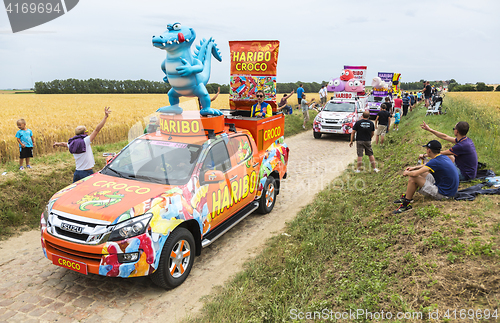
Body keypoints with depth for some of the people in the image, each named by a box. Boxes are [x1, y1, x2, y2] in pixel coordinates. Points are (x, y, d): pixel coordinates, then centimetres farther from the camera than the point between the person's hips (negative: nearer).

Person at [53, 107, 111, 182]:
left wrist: (57, 144, 55)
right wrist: (105, 117, -15)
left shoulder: (72, 143, 8)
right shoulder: (85, 141, -12)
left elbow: (64, 144, 32)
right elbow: (97, 129, -16)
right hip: (87, 173, -7)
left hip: (77, 173, 7)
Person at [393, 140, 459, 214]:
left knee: (413, 178, -17)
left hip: (443, 193, -10)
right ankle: (407, 196, 18)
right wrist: (414, 167, 19)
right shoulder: (444, 157, 4)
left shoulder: (435, 162, -25)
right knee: (421, 173, 16)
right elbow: (429, 165, 25)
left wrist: (407, 173, -6)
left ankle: (406, 204, -4)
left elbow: (415, 174, -27)